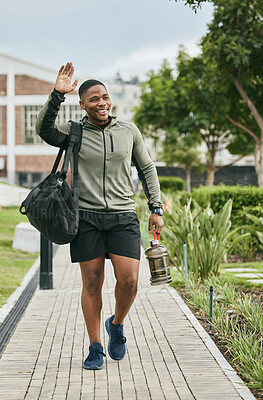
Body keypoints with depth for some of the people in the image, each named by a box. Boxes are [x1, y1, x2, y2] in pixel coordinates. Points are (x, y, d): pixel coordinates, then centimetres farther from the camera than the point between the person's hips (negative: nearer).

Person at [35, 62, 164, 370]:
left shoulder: (129, 131, 10)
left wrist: (156, 209, 12)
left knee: (129, 281, -9)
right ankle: (95, 348, 15)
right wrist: (57, 94, -22)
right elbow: (44, 130, -15)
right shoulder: (73, 132, 4)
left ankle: (116, 325, 22)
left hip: (123, 216, 1)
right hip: (87, 217, -1)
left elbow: (147, 169, 17)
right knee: (92, 284, 2)